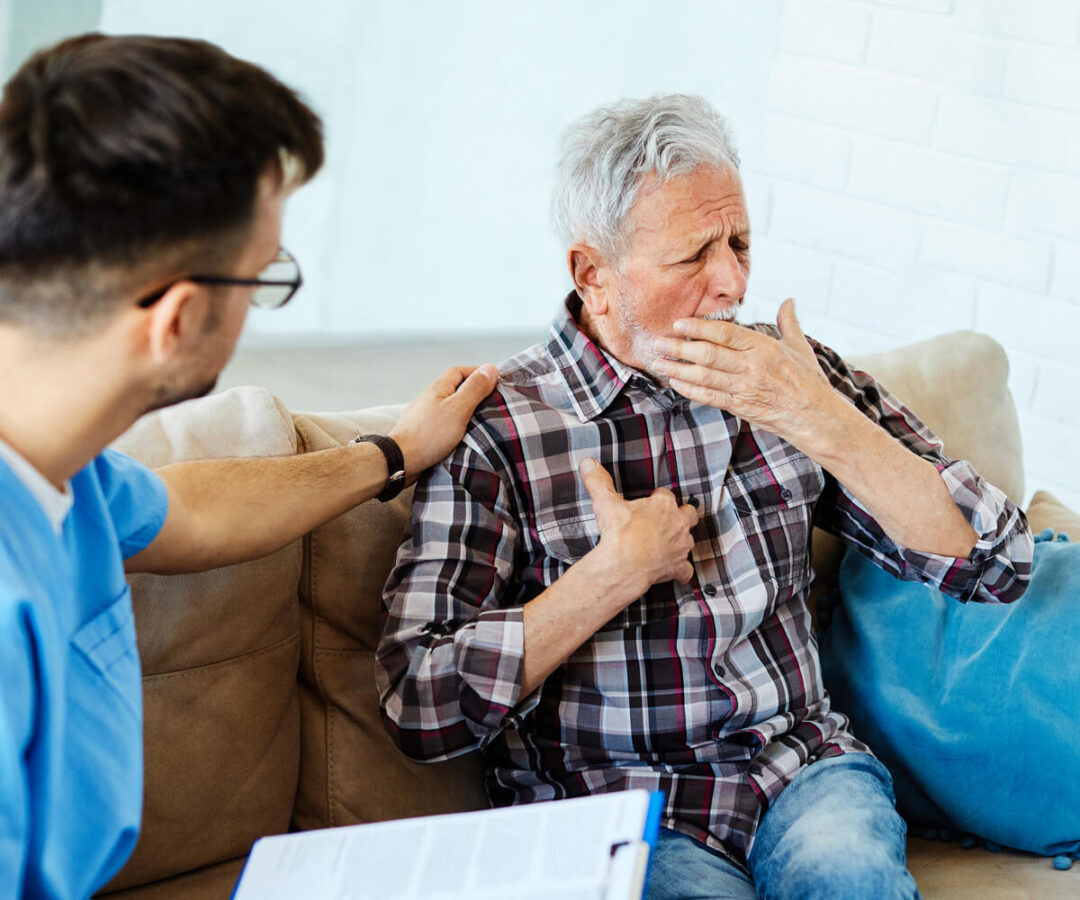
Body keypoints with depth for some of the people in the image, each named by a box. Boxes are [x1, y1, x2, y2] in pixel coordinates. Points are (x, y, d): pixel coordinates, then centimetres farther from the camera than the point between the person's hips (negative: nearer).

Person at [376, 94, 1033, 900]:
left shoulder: (786, 375, 6)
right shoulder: (497, 428, -5)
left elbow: (998, 565, 1)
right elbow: (422, 710, -11)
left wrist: (823, 423, -10)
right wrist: (621, 568, -11)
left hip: (801, 771, 3)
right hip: (608, 807, -2)